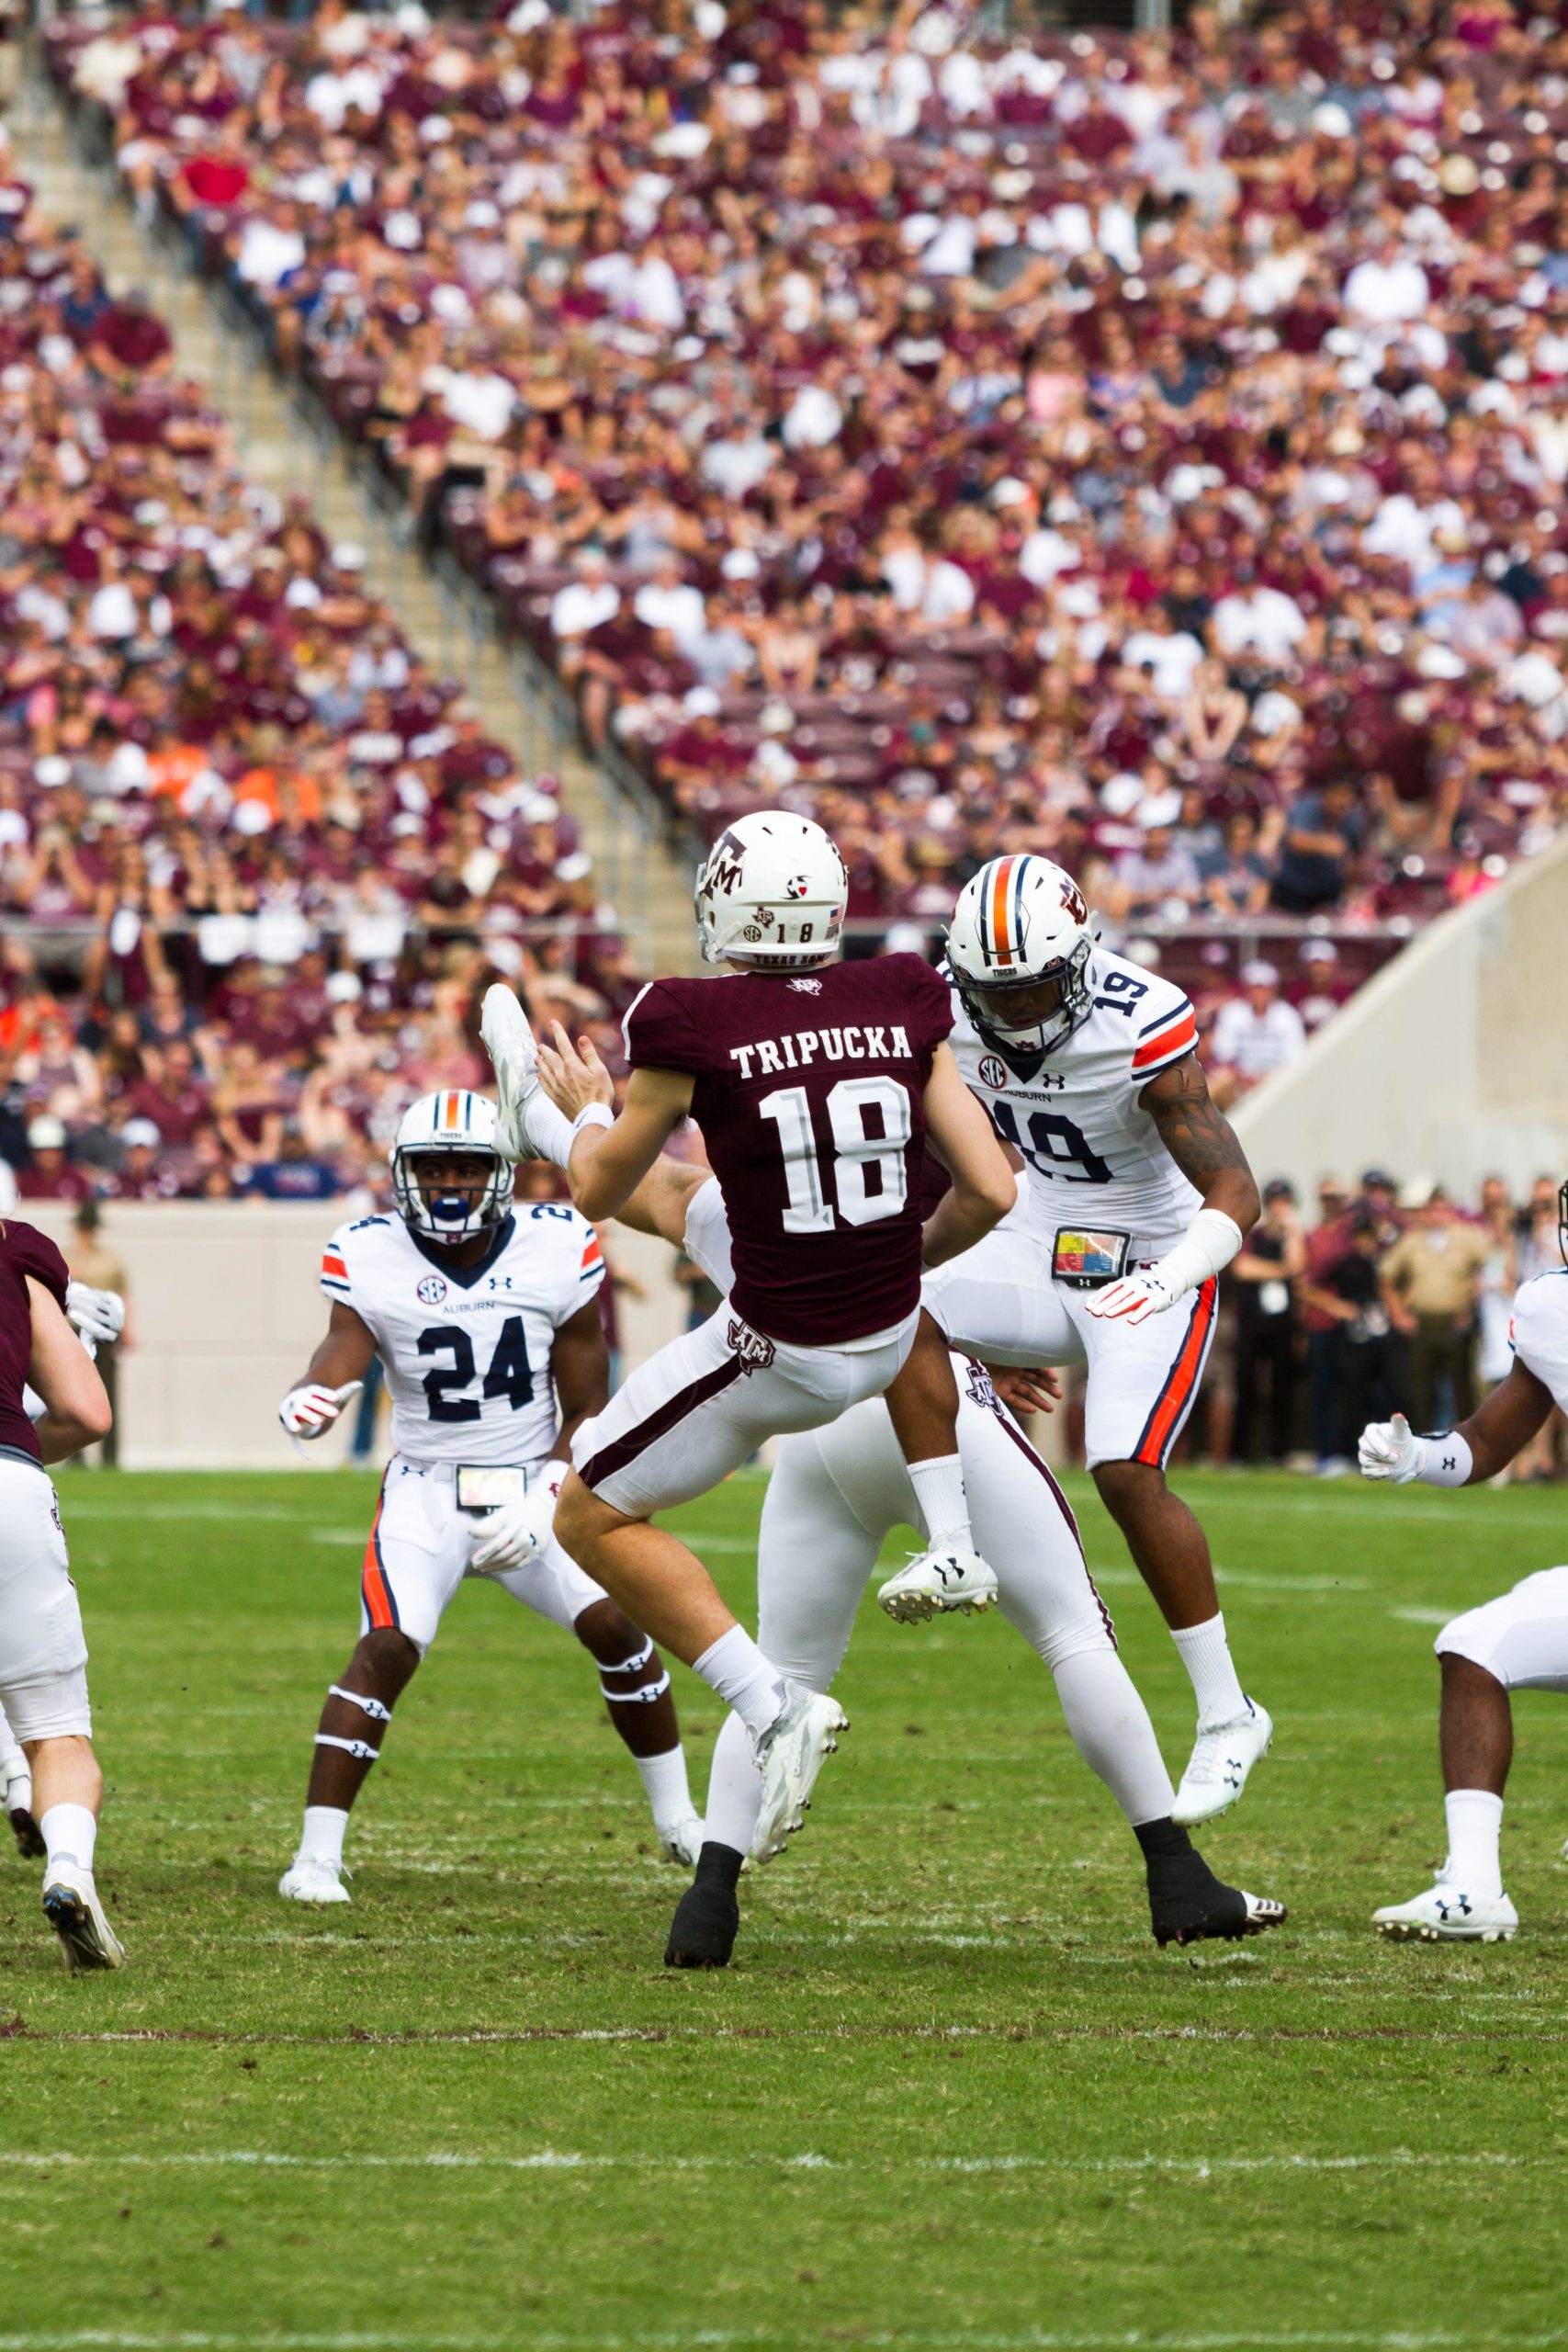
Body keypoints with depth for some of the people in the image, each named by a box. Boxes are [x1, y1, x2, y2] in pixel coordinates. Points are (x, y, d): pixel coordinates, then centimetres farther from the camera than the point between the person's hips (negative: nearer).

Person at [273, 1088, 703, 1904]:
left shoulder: (558, 1252, -7)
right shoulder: (370, 1260, -8)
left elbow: (587, 1409, -2)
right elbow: (340, 1356, -18)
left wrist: (545, 1506, -15)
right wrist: (307, 1405, -43)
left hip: (537, 1487, 1)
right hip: (427, 1491, -1)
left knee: (618, 1627, -12)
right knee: (386, 1649, -20)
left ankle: (678, 1821, 9)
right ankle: (316, 1856, -17)